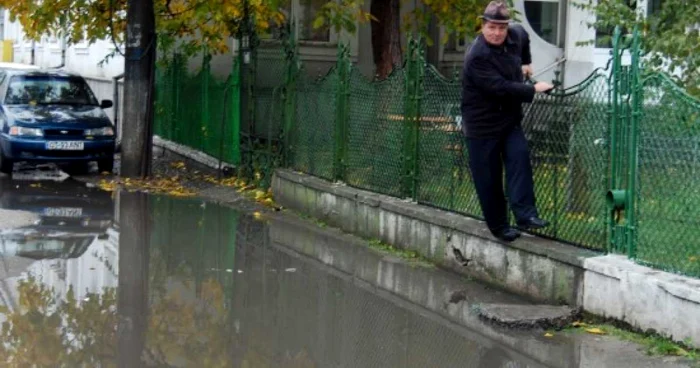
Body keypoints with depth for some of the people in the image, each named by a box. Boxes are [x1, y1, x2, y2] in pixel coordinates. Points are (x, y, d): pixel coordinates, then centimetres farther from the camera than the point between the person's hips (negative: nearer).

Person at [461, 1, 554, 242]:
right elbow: (500, 87, -30)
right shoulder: (477, 57, -23)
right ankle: (498, 226, 12)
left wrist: (526, 63, 28)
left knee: (520, 158, -17)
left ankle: (525, 215, -21)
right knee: (488, 178, 0)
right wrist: (533, 90, -22)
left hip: (510, 118, 6)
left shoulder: (516, 36, 0)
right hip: (482, 123, -6)